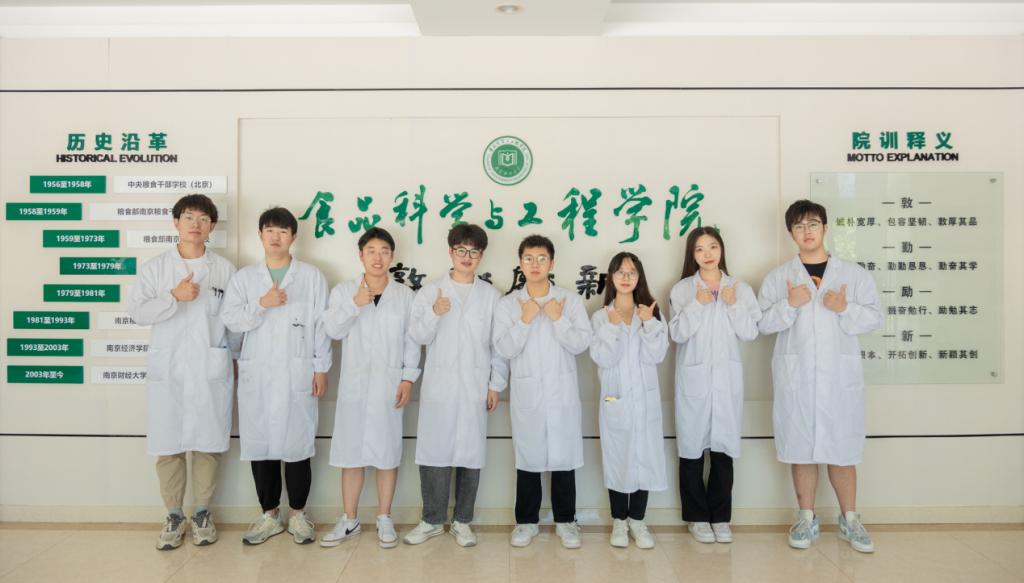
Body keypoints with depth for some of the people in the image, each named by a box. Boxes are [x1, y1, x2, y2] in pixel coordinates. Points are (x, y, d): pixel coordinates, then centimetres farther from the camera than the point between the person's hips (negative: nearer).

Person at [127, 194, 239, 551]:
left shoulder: (225, 269, 4)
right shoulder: (154, 268, 4)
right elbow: (137, 312, -5)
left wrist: (235, 359, 11)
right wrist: (174, 297, -18)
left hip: (211, 371, 0)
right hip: (166, 370, 0)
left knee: (207, 444, 5)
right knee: (168, 446, 5)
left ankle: (202, 513, 20)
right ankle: (174, 515, 20)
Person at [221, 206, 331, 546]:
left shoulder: (312, 277, 4)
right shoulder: (243, 277, 10)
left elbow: (321, 325, 1)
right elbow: (231, 320, 0)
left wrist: (321, 369, -3)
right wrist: (262, 304, -15)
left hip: (297, 374, -2)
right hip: (256, 375, 2)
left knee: (297, 443, 1)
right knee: (259, 443, 6)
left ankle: (298, 514, 18)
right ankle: (269, 515, 21)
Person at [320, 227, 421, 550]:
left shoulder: (405, 295, 2)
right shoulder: (343, 291, 3)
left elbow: (412, 341, 2)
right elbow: (333, 330, -9)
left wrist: (408, 378, -5)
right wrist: (354, 304, -22)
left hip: (389, 384, 0)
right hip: (354, 384, 1)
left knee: (388, 452, 5)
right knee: (350, 452, 6)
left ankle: (384, 519, 19)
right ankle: (349, 520, 21)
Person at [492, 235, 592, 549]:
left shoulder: (570, 300, 1)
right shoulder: (508, 303, 1)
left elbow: (581, 344, -5)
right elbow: (505, 349, -7)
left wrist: (558, 319, -15)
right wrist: (525, 320, -16)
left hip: (562, 391, 0)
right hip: (526, 391, 0)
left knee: (564, 455, 6)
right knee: (528, 455, 8)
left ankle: (565, 520, 22)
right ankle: (526, 520, 23)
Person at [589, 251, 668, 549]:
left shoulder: (650, 312, 5)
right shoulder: (600, 316, 0)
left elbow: (655, 356, -7)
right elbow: (603, 359, -11)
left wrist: (649, 323, -14)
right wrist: (612, 326, -16)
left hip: (646, 399, 2)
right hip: (615, 399, -1)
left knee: (645, 457, 4)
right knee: (617, 458, 5)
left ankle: (637, 520, 20)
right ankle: (619, 520, 21)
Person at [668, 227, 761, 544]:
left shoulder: (740, 288, 6)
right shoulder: (682, 289, 1)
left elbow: (750, 333, 0)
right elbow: (677, 333, -7)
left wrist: (733, 305, -12)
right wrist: (697, 304, -16)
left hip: (727, 377, 1)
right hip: (693, 377, -1)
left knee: (723, 447, 5)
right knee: (692, 446, 4)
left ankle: (720, 516, 19)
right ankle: (697, 516, 17)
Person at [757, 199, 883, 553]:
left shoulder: (853, 273, 6)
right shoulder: (778, 277, 5)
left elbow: (875, 317, 3)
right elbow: (762, 323, 0)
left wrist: (845, 309, -15)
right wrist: (789, 305, -16)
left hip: (841, 375, 0)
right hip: (795, 375, 0)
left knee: (842, 448, 6)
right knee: (801, 448, 7)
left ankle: (849, 520, 23)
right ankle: (807, 519, 21)